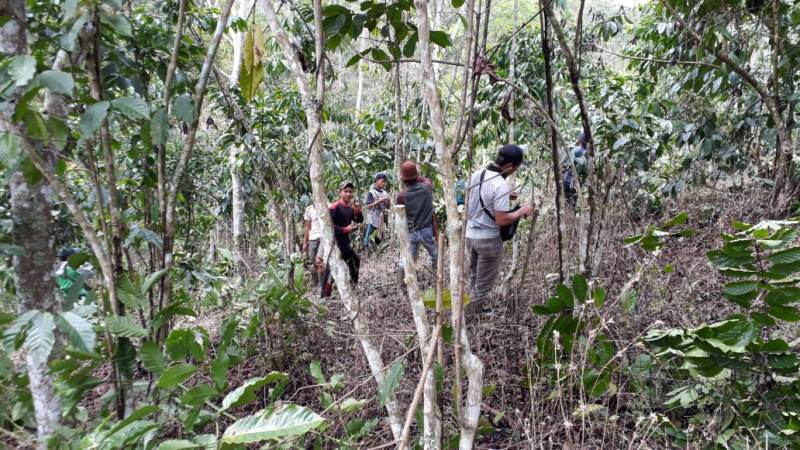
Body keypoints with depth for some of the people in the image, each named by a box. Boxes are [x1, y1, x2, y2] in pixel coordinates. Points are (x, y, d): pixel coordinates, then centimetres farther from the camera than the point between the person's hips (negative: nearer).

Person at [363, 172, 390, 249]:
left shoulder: (385, 193, 8)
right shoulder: (371, 192, -7)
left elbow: (388, 206, 14)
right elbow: (368, 206, -12)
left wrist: (388, 200, -8)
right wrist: (379, 201, -18)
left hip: (381, 220, 5)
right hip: (372, 220, -5)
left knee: (379, 240, 12)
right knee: (368, 238, -6)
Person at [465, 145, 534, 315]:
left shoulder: (476, 175, 0)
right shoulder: (501, 185, -24)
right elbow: (501, 221, -24)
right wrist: (521, 211, -9)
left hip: (470, 235, 8)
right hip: (489, 240, -7)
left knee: (474, 279, 24)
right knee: (483, 286, 9)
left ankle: (468, 314, 35)